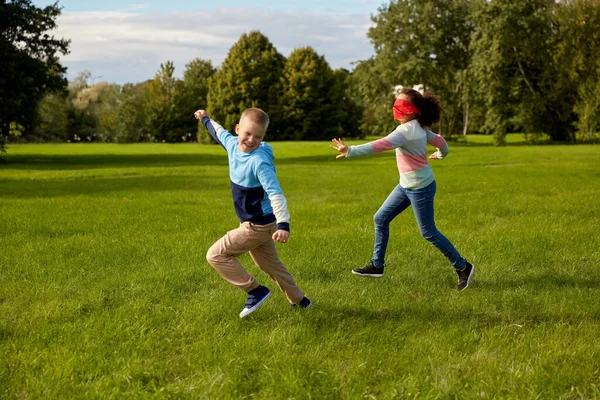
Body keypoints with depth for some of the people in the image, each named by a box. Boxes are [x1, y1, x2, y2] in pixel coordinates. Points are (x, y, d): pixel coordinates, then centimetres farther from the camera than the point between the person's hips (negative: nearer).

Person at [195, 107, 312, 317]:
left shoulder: (260, 162, -28)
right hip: (257, 224, 9)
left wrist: (283, 224, -47)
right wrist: (206, 119, 39)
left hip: (258, 226, -9)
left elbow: (275, 194, -35)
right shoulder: (233, 144, -4)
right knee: (270, 264, 21)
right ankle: (299, 300, 34)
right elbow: (220, 132, 20)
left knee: (215, 255, -6)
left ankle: (256, 291, -1)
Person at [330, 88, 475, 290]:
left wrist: (350, 151, -43)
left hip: (420, 187, -10)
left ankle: (463, 267, 14)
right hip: (407, 185, 10)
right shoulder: (418, 128, 4)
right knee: (380, 219, 12)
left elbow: (380, 145, -37)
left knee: (429, 233, 1)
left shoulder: (406, 131, -24)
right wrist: (441, 154, 41)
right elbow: (440, 141, 18)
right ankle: (377, 265, 22)